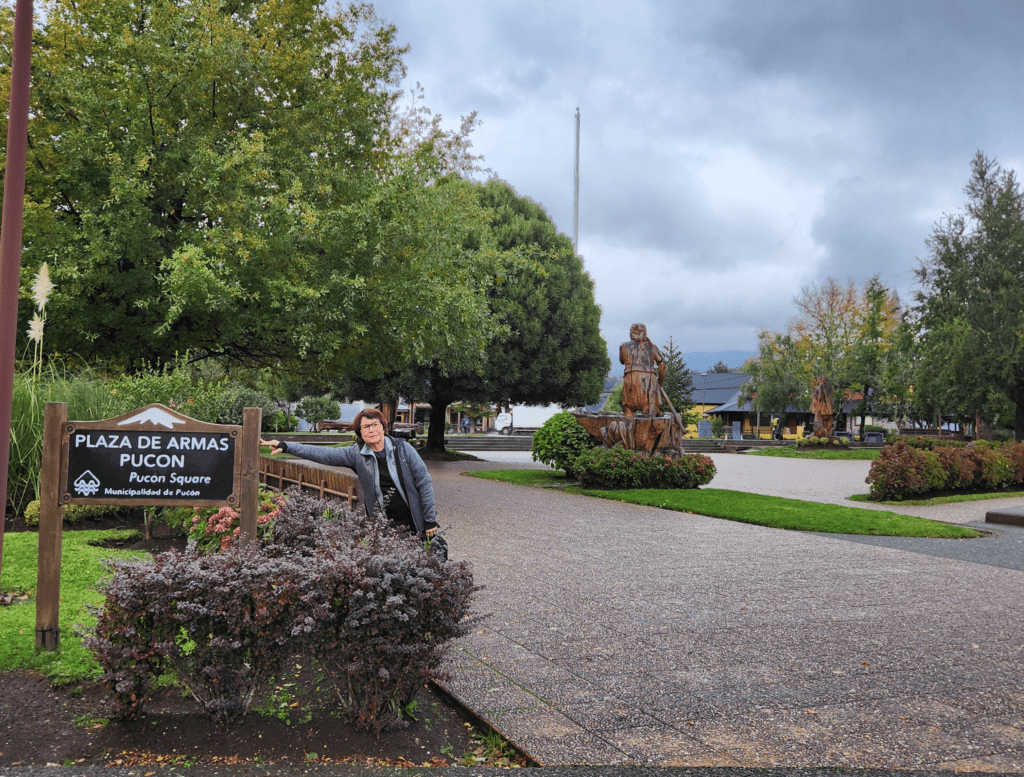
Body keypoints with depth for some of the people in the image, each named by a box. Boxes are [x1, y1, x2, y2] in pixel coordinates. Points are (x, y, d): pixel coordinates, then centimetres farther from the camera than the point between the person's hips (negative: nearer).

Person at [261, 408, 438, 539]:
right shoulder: (357, 454, 0)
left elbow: (424, 483, -1)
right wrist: (285, 447, -13)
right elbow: (321, 454, -5)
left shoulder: (403, 449, -4)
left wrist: (430, 520, -2)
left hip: (413, 522, -1)